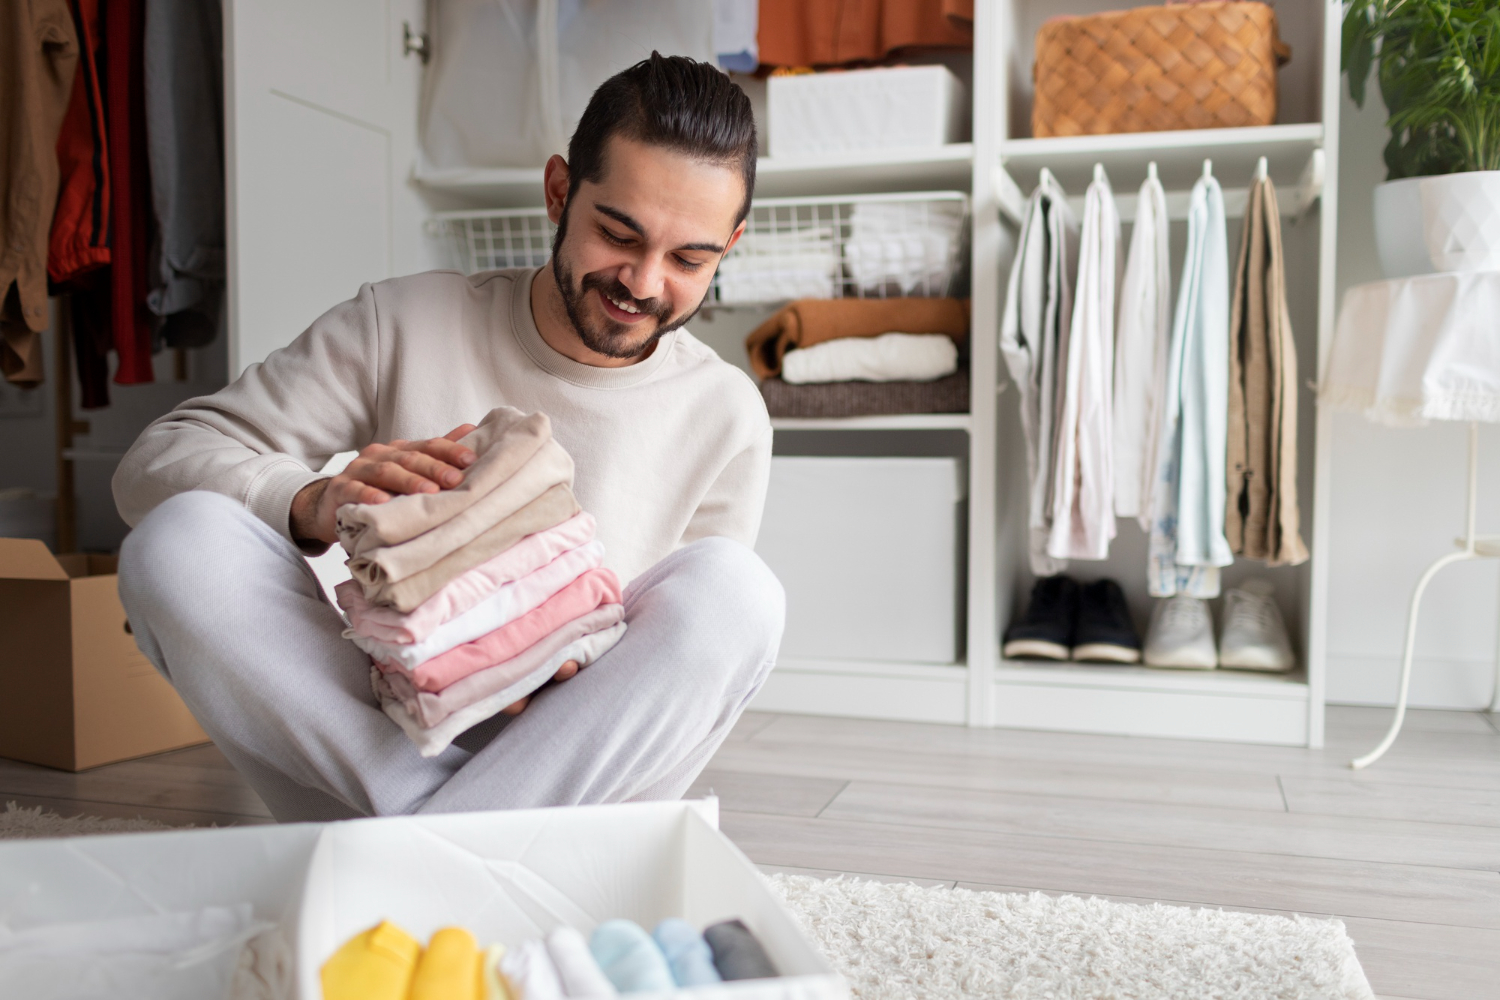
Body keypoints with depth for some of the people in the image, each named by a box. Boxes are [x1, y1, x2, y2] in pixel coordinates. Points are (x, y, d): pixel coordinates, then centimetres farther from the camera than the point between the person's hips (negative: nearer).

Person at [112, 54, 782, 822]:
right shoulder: (402, 325, -1)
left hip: (572, 769, 0)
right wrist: (313, 503, -26)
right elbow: (156, 463, -4)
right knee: (179, 534, -21)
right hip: (363, 747, 0)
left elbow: (688, 669, 3)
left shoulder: (726, 419, 0)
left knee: (734, 587, -27)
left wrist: (574, 662, -21)